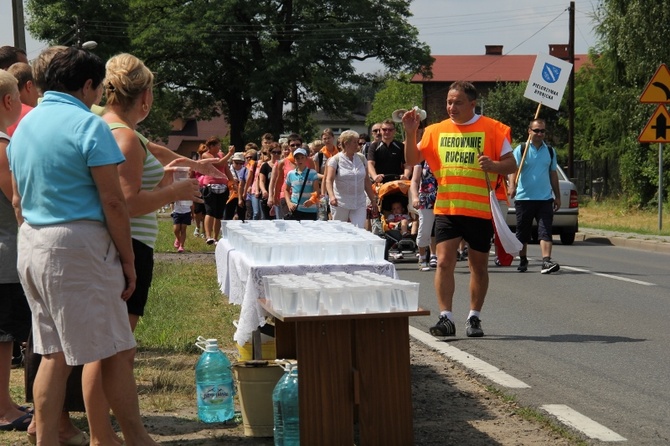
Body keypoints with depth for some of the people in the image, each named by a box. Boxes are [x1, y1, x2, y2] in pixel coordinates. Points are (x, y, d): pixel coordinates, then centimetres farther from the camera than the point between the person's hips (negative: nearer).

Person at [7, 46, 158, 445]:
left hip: (31, 244, 8)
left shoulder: (24, 125, 13)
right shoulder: (89, 125, -11)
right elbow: (113, 202, -14)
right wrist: (127, 259, -7)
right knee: (117, 351, 1)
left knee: (54, 352, 13)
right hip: (77, 245, -8)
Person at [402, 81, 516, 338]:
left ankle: (474, 318, 19)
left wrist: (493, 165, -20)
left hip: (480, 209, -2)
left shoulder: (492, 129, 0)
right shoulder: (436, 131, 10)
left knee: (479, 265, 8)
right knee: (444, 262, -9)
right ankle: (446, 318, -7)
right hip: (446, 208, 2)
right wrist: (410, 133, -4)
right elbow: (413, 160, 10)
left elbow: (511, 165, 0)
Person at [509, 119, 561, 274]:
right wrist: (512, 186, -30)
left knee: (545, 231, -10)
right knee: (523, 232, 7)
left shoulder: (550, 151, 13)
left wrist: (557, 196, 18)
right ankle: (523, 260, 23)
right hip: (524, 198, -2)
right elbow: (514, 169, -12)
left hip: (545, 198, 2)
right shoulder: (521, 149, 0)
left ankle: (546, 261, -19)